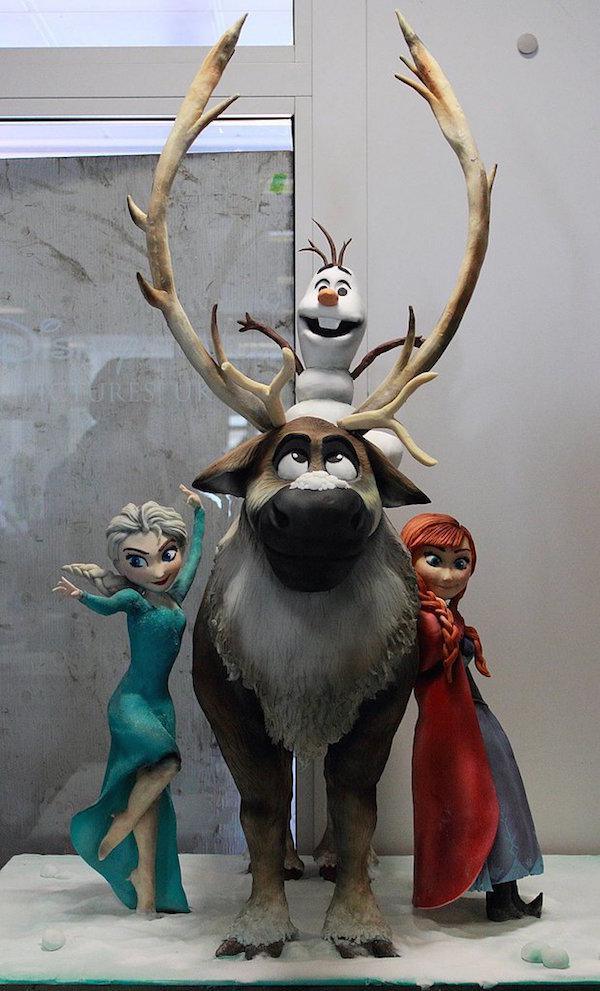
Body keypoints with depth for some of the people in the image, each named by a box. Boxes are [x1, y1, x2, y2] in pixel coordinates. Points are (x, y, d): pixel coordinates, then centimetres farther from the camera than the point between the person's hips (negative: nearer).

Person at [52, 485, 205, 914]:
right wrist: (82, 596, -51)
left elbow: (196, 552, 21)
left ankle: (146, 879, 13)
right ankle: (122, 824, -5)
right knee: (166, 761, -28)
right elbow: (109, 605, -31)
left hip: (161, 704, 6)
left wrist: (199, 512, 30)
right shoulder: (134, 597, -9)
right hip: (131, 701, -6)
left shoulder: (176, 595, 6)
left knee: (152, 789, 6)